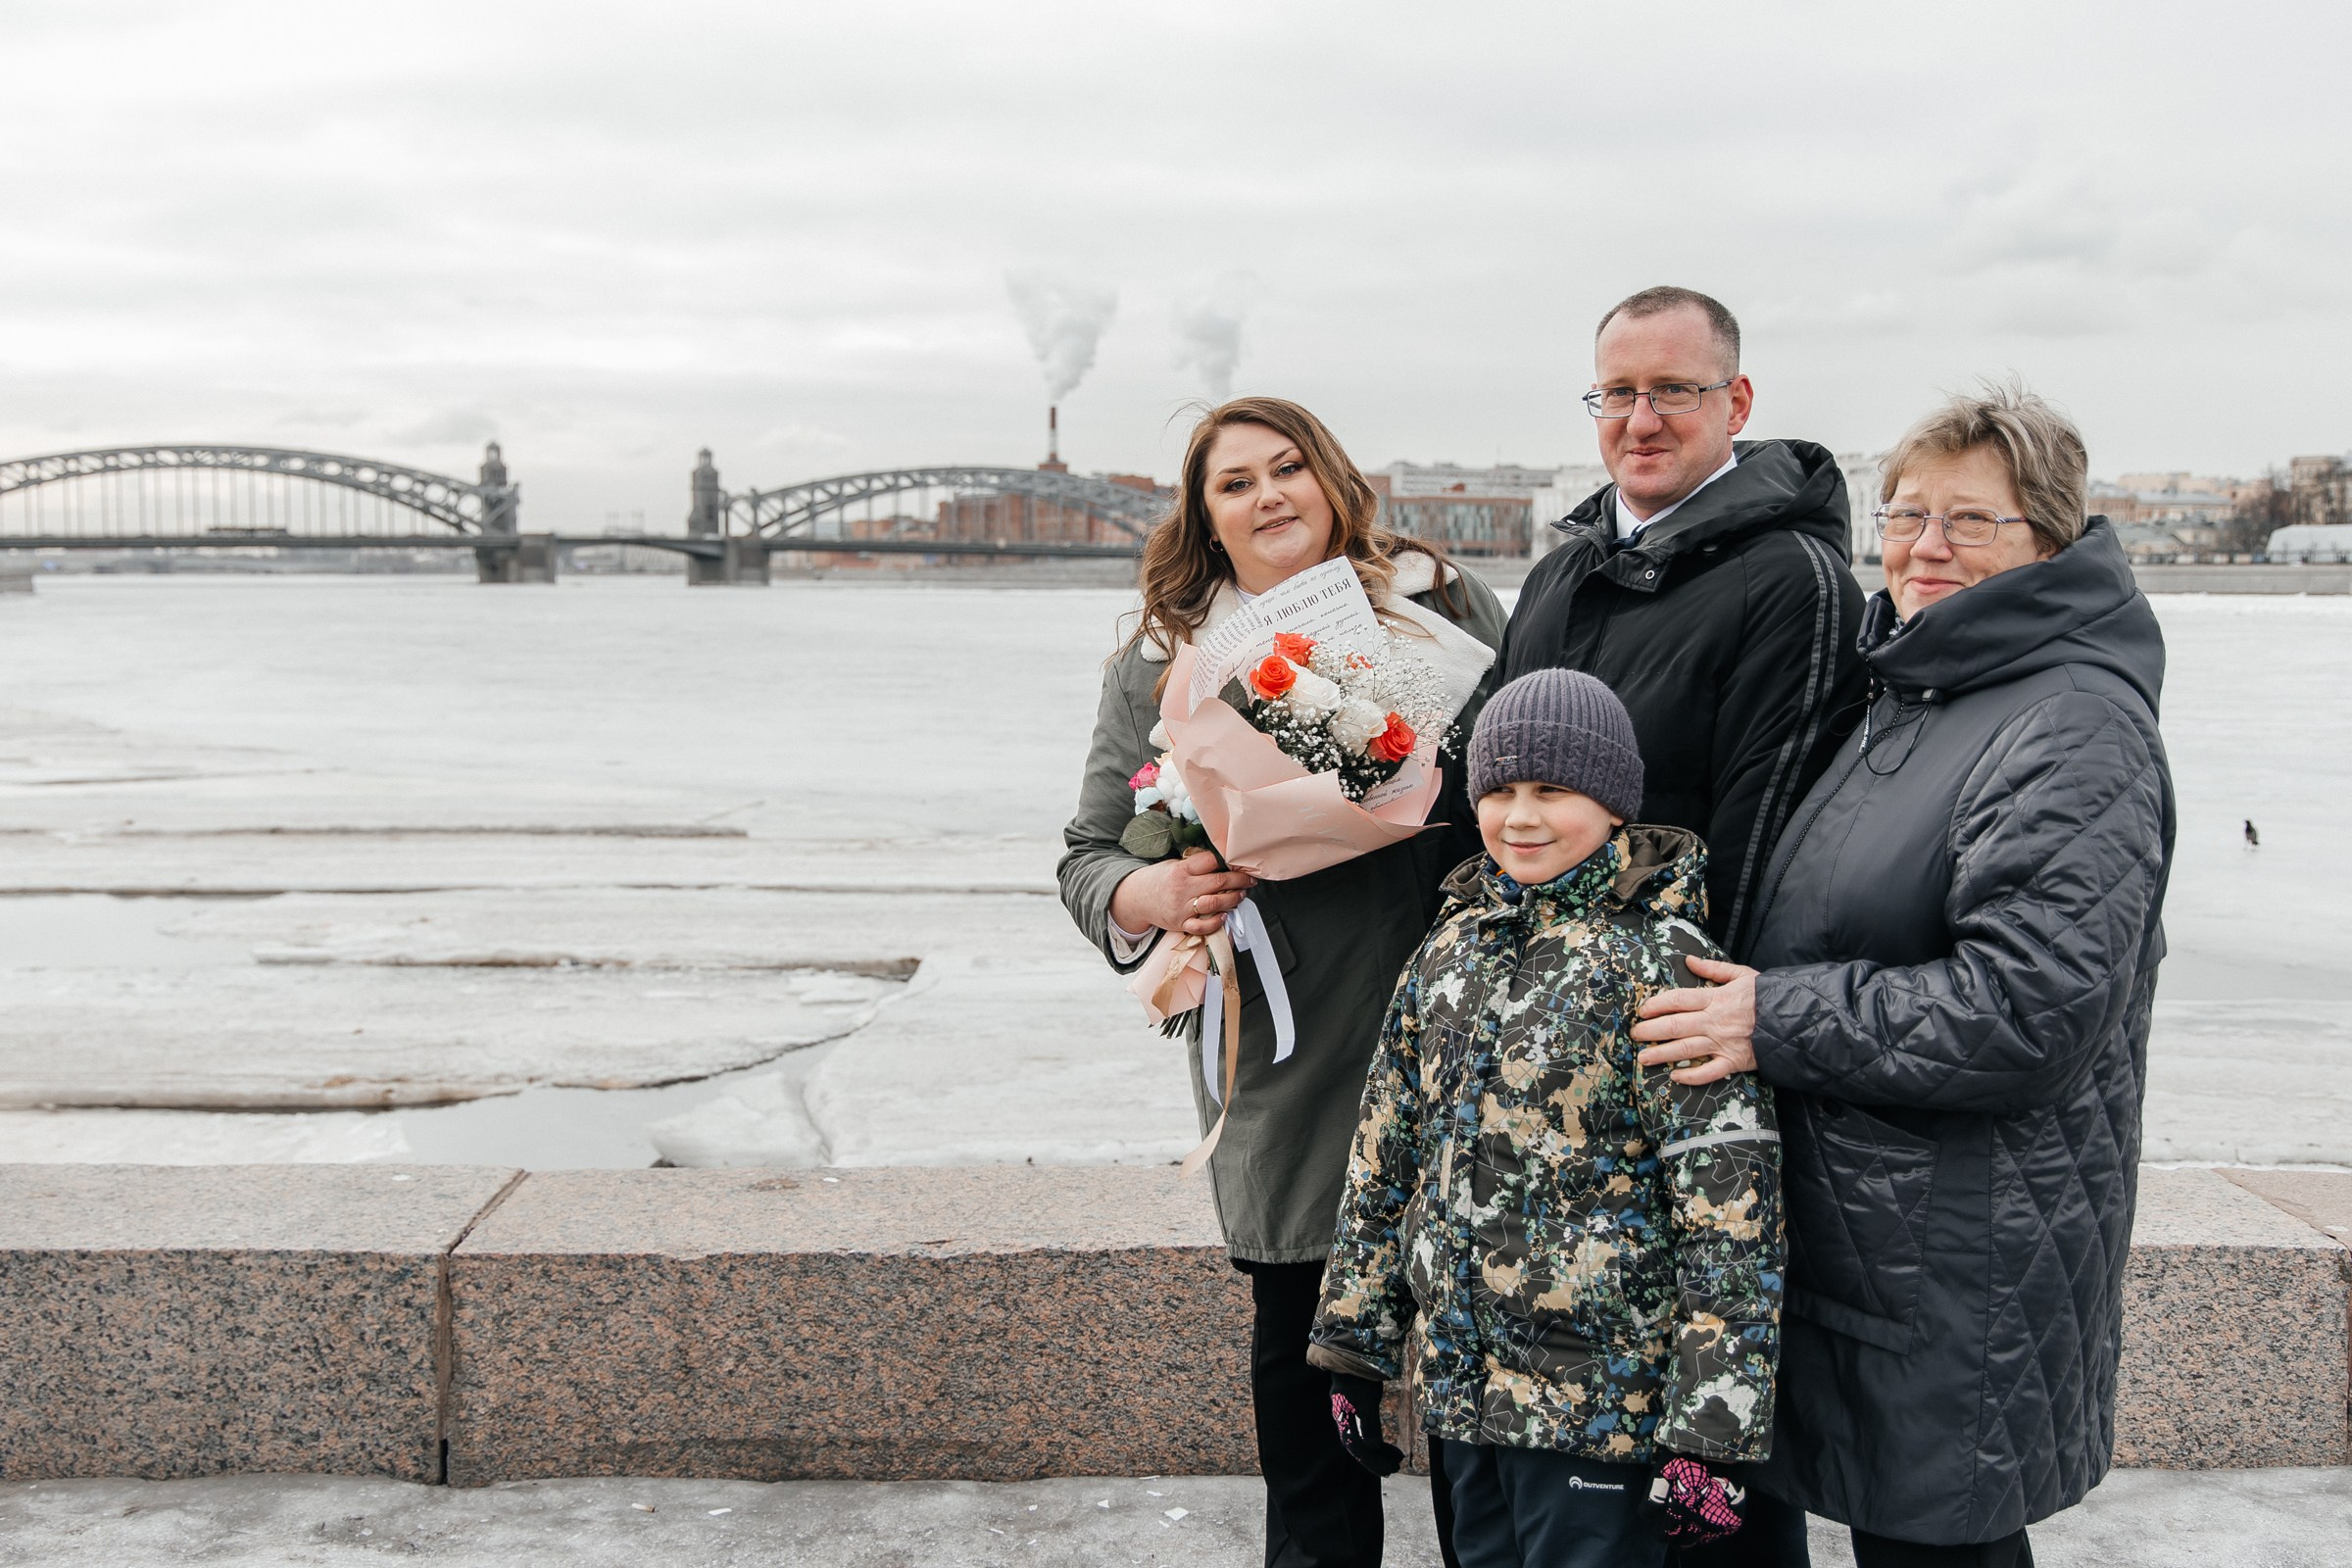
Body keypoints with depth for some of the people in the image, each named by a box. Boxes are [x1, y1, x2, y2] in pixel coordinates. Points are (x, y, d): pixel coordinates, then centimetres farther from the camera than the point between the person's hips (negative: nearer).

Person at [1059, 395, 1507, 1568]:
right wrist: (1156, 893, -14)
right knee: (1302, 1345, 12)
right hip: (1285, 1071, 1)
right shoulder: (1159, 665, 7)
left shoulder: (1442, 604, 5)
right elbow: (1090, 856, 9)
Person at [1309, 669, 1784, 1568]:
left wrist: (1708, 1431, -18)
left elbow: (1731, 1212, -16)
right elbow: (1386, 1149, 13)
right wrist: (1355, 1345, 13)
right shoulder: (1454, 947, 6)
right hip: (1461, 1385, 6)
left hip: (1600, 1395, -6)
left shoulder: (1660, 962, -13)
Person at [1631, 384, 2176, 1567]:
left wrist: (1778, 1021, -21)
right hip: (1857, 1234, 9)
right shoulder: (1909, 697, 14)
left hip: (1966, 1274, -9)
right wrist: (1751, 998, 14)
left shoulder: (2074, 728, -17)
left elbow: (2032, 1006, -26)